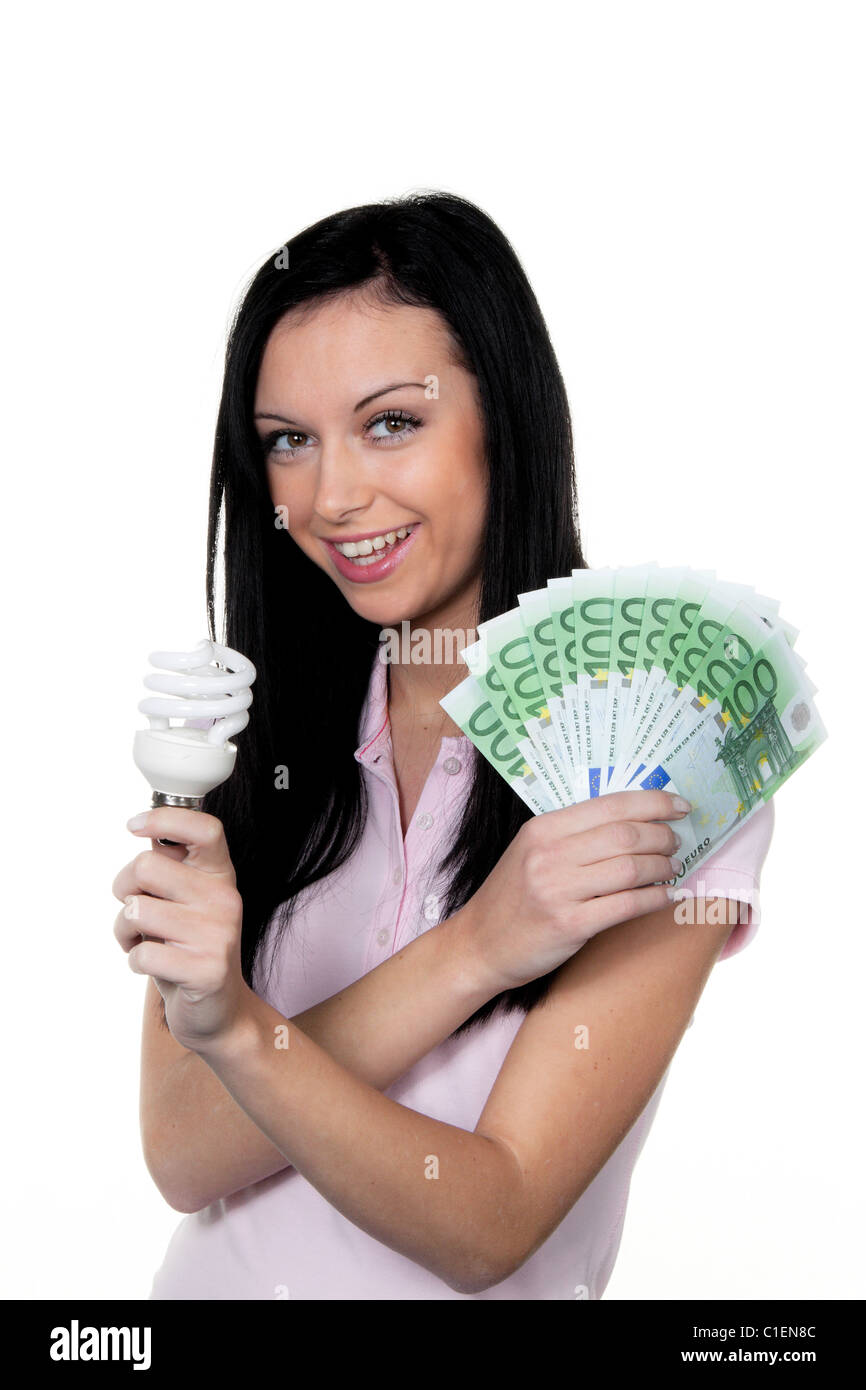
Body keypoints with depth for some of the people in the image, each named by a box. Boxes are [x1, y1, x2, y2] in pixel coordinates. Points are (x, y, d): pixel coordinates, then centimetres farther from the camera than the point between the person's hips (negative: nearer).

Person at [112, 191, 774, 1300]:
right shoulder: (253, 728, -2)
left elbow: (487, 1230, -17)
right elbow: (182, 1156, -11)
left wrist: (240, 1031, -31)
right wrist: (469, 953, -23)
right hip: (215, 1277, 3)